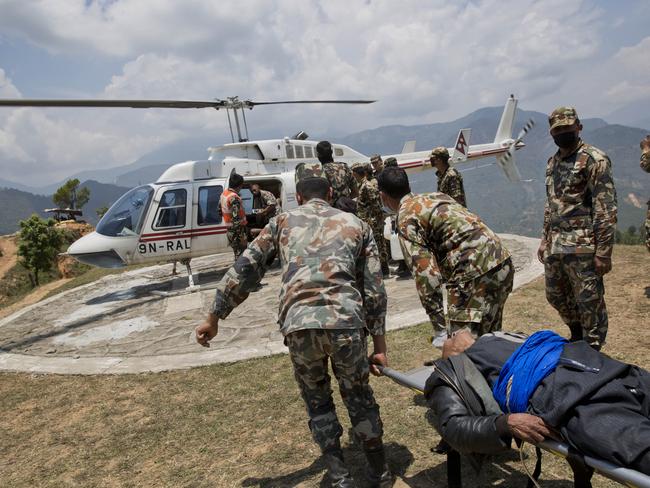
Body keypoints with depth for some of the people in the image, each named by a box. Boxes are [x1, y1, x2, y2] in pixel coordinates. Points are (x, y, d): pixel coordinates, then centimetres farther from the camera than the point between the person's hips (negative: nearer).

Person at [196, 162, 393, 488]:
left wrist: (214, 319, 23)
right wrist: (379, 345, 18)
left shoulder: (283, 221, 20)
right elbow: (374, 290, 15)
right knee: (358, 395, 24)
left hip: (298, 325, 0)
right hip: (347, 323, 1)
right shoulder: (356, 224, 21)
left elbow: (243, 271, 15)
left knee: (317, 400, 24)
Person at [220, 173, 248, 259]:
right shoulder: (234, 198, -23)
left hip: (230, 231, 9)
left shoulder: (224, 194, 7)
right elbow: (236, 220, -26)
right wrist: (242, 238, -23)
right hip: (237, 232, -9)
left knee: (237, 255, 19)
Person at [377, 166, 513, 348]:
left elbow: (426, 273, -14)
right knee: (488, 338, 21)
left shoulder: (406, 218, -6)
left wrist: (439, 328, -12)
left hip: (474, 272, -9)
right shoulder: (436, 196, 19)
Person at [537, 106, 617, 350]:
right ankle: (577, 338, 40)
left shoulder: (594, 160, -9)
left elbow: (606, 210, -13)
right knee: (556, 296, 18)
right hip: (555, 247, 8)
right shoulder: (552, 162, 14)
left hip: (583, 248, -8)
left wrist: (603, 252, -17)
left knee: (590, 303, 1)